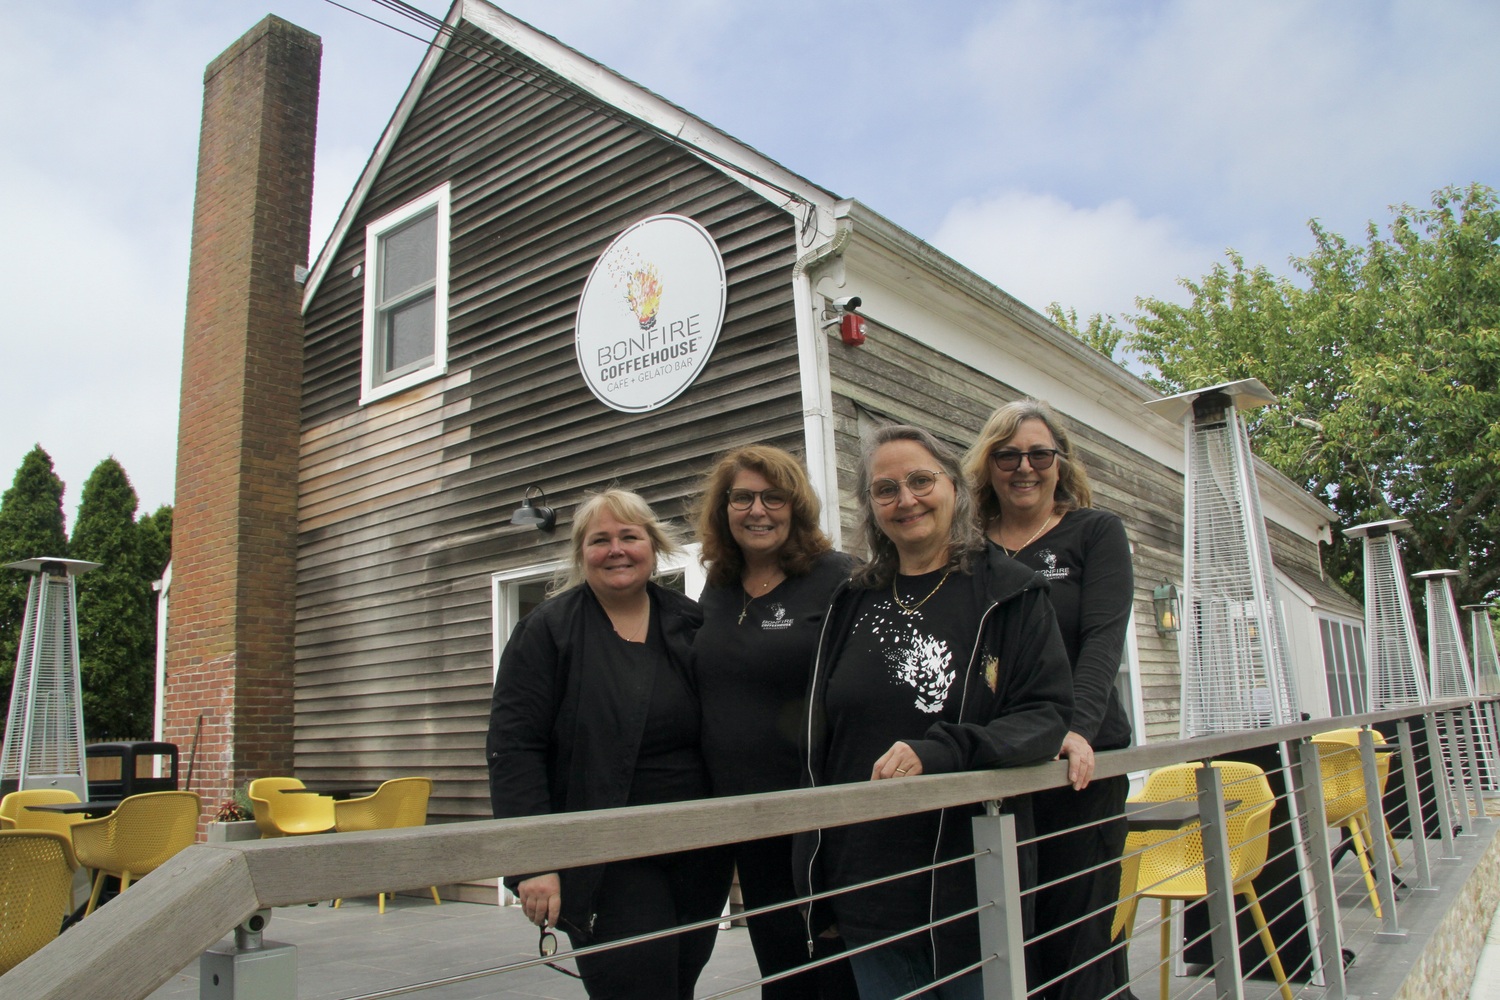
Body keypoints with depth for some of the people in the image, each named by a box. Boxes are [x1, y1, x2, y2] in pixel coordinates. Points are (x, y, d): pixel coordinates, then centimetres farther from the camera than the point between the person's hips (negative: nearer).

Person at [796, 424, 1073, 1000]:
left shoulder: (1009, 594, -3)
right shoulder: (853, 603, 7)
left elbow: (1046, 715, -10)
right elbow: (820, 743, 13)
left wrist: (940, 752, -26)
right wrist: (813, 870, 12)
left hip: (973, 884, -3)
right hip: (867, 884, 3)